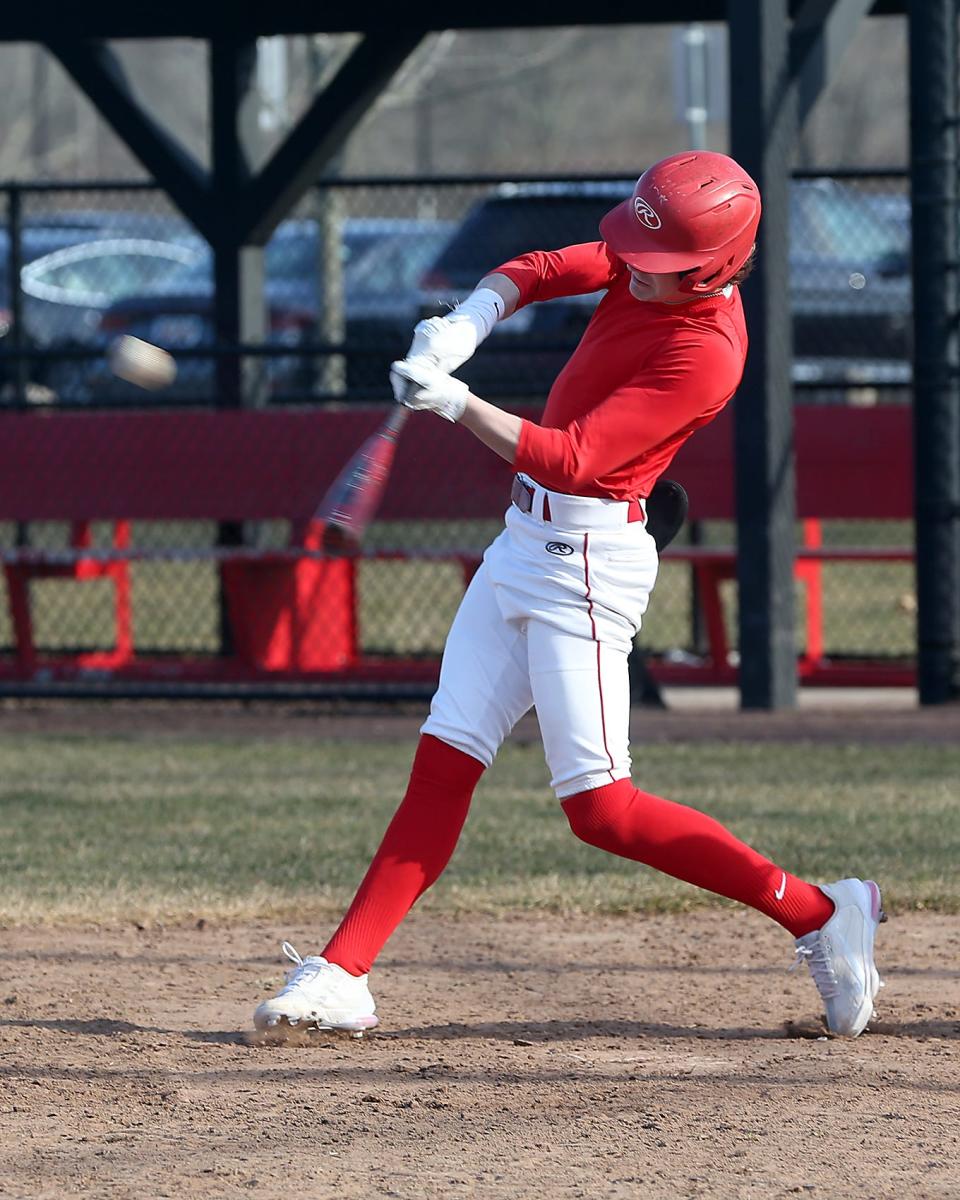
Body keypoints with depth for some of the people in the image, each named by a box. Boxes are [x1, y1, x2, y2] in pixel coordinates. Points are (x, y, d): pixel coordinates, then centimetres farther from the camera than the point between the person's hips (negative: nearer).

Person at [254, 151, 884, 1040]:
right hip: (524, 542, 9)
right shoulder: (648, 263, 0)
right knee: (443, 762, 5)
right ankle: (341, 977, 4)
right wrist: (468, 321, -10)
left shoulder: (702, 357, -23)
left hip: (583, 562, -9)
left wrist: (457, 404, -32)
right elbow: (540, 271, 10)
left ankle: (817, 912, -1)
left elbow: (572, 462, -26)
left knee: (601, 811, -10)